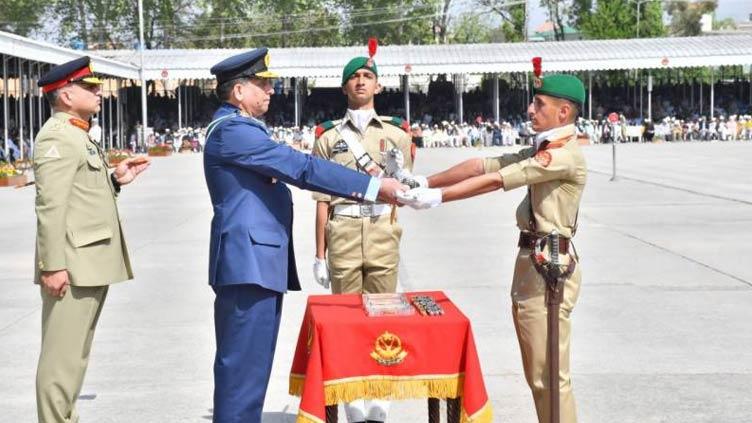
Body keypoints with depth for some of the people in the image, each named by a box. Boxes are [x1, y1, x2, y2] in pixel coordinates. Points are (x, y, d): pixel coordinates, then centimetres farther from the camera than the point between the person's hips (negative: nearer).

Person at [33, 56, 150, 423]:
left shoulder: (77, 135, 18)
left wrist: (115, 180, 6)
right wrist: (53, 266, -24)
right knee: (62, 357, -7)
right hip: (73, 266, -10)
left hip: (91, 263, 10)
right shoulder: (57, 137, -13)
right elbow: (51, 206, -20)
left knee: (75, 354, 16)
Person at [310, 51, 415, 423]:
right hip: (342, 230, 0)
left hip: (383, 230, 1)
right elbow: (323, 199, 6)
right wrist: (319, 255, 3)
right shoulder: (329, 135, 7)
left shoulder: (396, 132, 9)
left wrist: (379, 172, -8)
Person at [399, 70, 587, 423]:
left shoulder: (566, 155, -14)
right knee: (537, 373, 16)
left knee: (548, 374, -5)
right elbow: (481, 166, 10)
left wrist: (437, 196, -22)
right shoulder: (540, 151, 17)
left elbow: (494, 180, -20)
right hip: (532, 261, 10)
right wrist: (424, 182, 2)